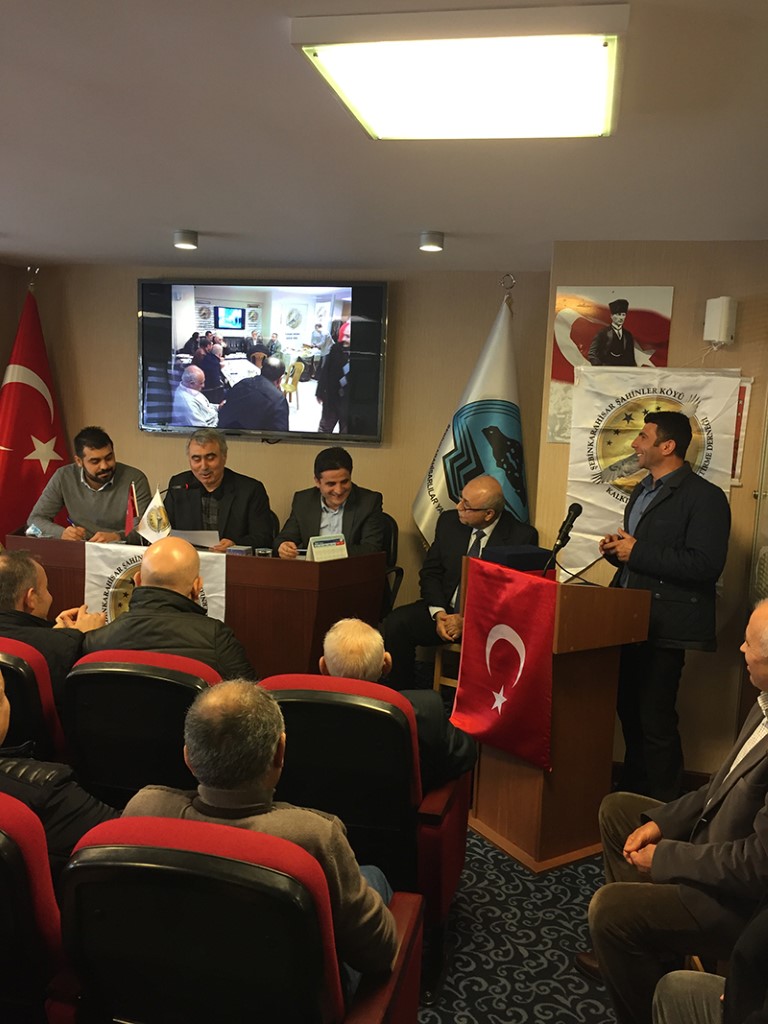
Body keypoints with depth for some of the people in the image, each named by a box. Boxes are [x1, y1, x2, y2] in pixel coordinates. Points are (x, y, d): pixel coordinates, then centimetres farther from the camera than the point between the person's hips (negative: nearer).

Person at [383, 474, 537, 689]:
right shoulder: (449, 522, 4)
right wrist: (438, 613, -9)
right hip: (444, 610, 4)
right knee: (396, 623, -21)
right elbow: (430, 572, 8)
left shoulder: (522, 537, -9)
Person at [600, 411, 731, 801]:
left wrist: (636, 552, -19)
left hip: (665, 627, -8)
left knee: (655, 720, -2)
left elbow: (705, 565, -22)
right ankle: (632, 791, 33)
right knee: (629, 711, 17)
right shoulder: (642, 491, 17)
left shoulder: (704, 497, -11)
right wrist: (617, 549, 3)